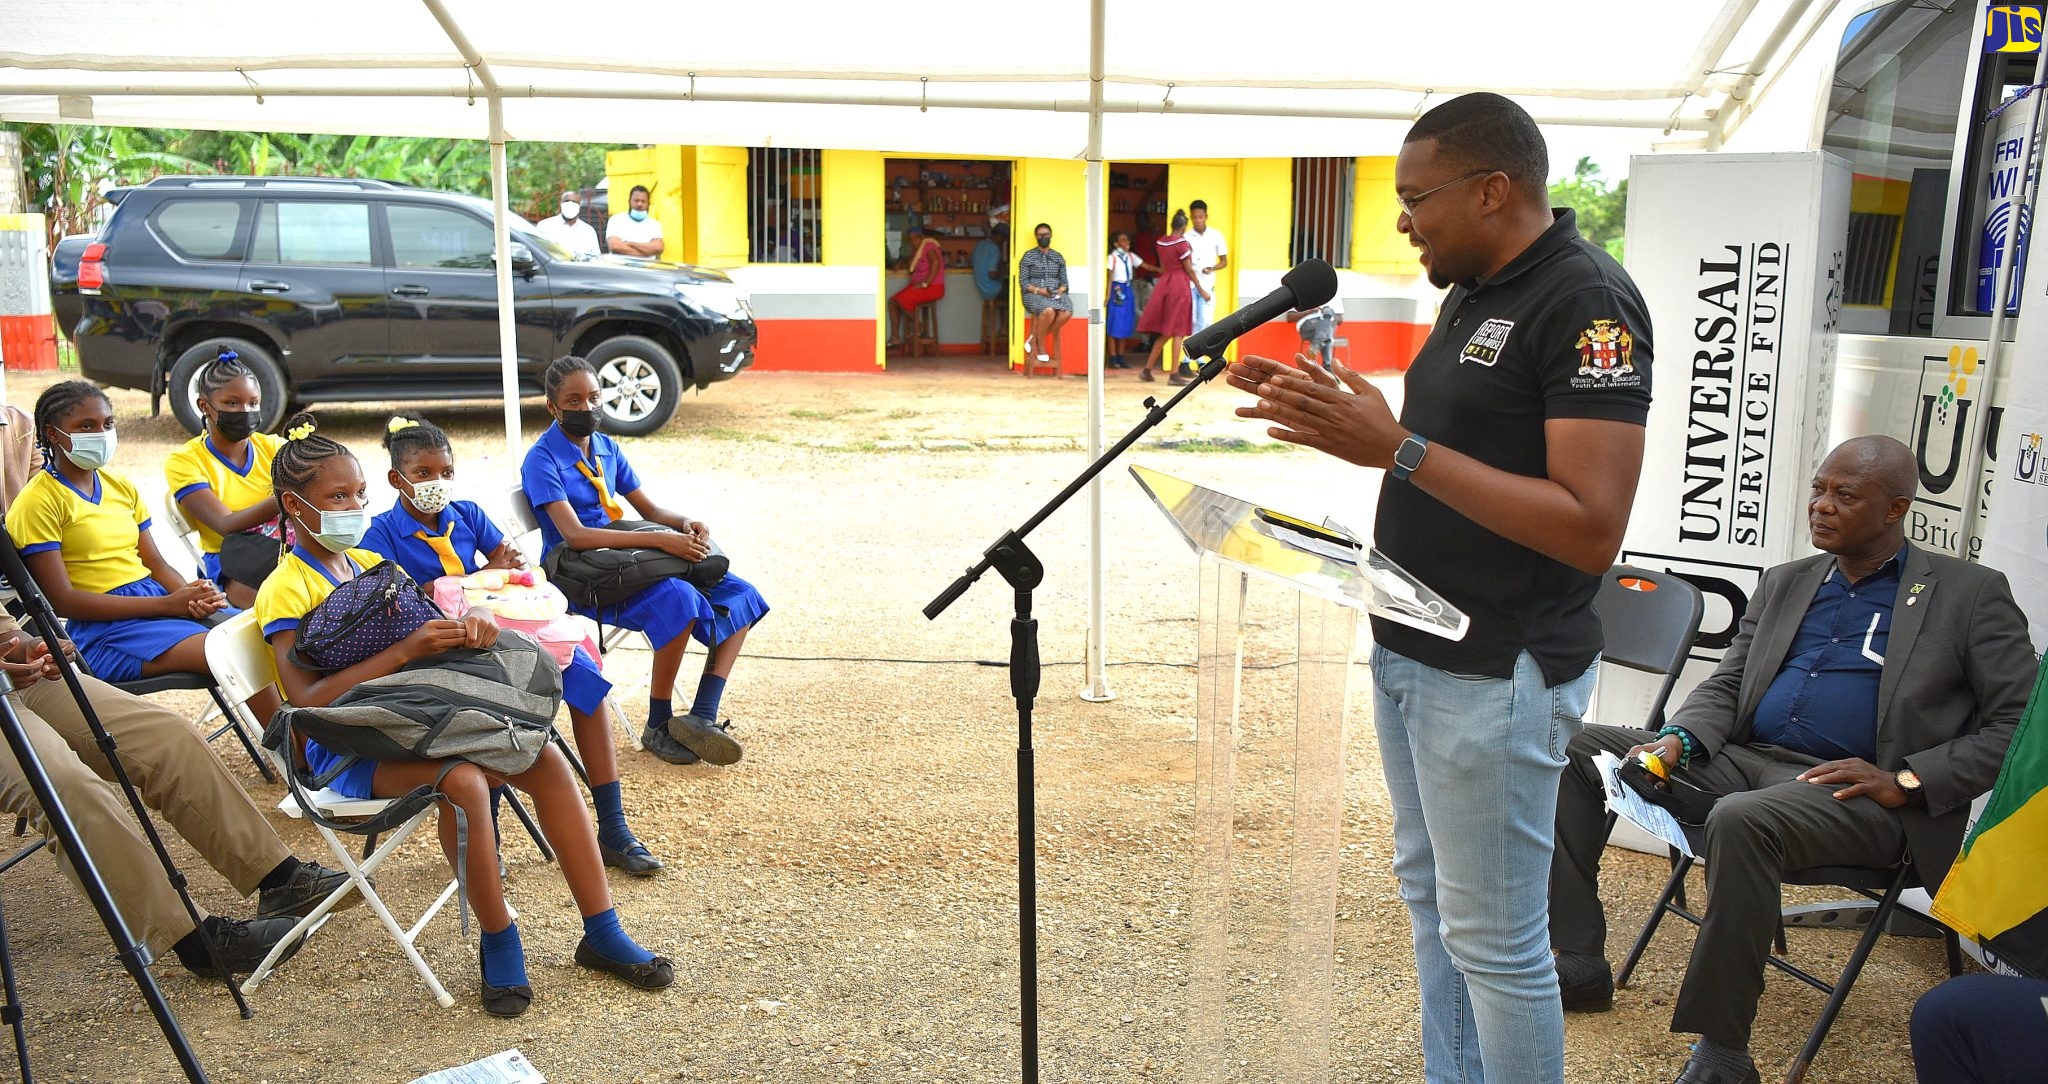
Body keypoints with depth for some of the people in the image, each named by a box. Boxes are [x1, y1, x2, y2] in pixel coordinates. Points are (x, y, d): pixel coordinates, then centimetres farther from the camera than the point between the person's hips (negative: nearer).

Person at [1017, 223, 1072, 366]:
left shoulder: (1058, 257, 15)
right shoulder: (1028, 257, 4)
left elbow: (1064, 281, 14)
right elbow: (1023, 282, -1)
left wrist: (1060, 290, -9)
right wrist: (1039, 290, -15)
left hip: (1056, 294, 4)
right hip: (1034, 294, -4)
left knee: (1067, 312, -31)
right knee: (1049, 310, -38)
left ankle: (1036, 338, -15)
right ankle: (1040, 344, -14)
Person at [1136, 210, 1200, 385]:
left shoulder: (1161, 242, 8)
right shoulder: (1182, 243, -11)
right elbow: (1189, 269, -8)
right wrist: (1200, 289, 0)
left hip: (1164, 285, 7)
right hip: (1180, 286, -7)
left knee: (1164, 332, 13)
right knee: (1178, 332, -3)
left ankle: (1147, 369, 13)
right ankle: (1175, 374, -4)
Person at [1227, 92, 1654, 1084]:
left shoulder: (1587, 302, -18)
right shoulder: (1473, 293, 11)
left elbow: (1591, 527, -26)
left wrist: (1398, 447, -28)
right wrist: (1334, 414, 3)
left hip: (1494, 677, -10)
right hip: (1410, 649, 10)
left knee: (1493, 938, 2)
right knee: (1430, 895, 21)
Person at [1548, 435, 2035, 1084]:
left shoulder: (1970, 595, 4)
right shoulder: (1785, 584, 20)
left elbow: (2021, 723, -2)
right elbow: (1727, 683, 19)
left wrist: (1907, 781, -14)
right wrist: (1676, 741, -3)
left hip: (1863, 796, -6)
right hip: (1745, 761, 7)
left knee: (1741, 820, -39)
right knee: (1576, 751, -8)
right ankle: (1579, 960, -6)